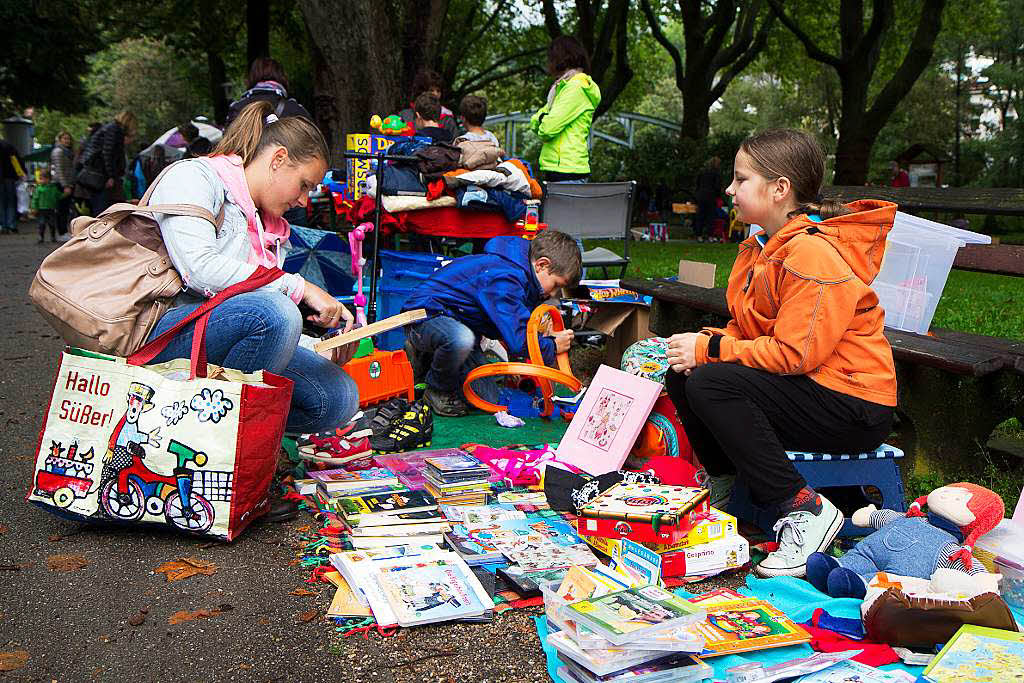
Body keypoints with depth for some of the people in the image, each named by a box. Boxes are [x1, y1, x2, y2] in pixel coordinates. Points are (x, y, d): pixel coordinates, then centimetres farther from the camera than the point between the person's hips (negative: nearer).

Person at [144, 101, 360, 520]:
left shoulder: (268, 227, 23)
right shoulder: (191, 176, -1)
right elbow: (199, 269, -20)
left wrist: (327, 344, 0)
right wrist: (299, 287, -17)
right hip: (163, 337, -7)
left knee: (340, 397, -11)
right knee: (271, 313, -35)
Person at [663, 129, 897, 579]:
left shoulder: (813, 252, -21)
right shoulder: (765, 246, 10)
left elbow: (794, 354, -26)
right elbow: (753, 331, 13)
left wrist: (711, 349, -19)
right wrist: (707, 341, -7)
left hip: (855, 412, -10)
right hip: (808, 387, 10)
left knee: (710, 384, -26)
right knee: (681, 374, 2)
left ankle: (804, 509, -20)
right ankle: (722, 483, 18)